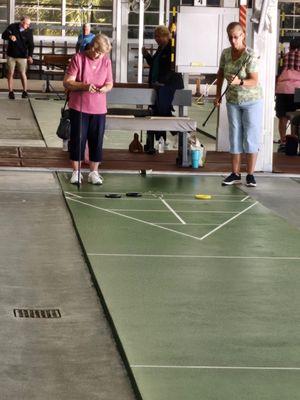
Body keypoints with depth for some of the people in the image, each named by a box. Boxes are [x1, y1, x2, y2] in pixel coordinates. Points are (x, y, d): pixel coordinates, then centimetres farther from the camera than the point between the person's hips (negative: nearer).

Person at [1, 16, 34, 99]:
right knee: (10, 73, 4)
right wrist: (10, 36, -27)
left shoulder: (29, 31, -7)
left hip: (22, 56, -1)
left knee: (23, 73, 3)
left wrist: (30, 55, -22)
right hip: (11, 55, 1)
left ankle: (25, 91, 14)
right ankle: (10, 92, 11)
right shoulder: (12, 27, -5)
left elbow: (31, 45, -8)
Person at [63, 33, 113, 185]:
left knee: (97, 140, 6)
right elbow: (67, 82, -9)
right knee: (77, 139, 3)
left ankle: (94, 172, 17)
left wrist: (105, 88, -15)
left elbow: (110, 84, 9)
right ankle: (76, 172, 13)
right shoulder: (78, 58, -8)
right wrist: (84, 86, -24)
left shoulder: (106, 61, 3)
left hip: (99, 108, 3)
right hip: (79, 107, -3)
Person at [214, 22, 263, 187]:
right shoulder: (225, 53, -3)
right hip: (233, 101, 5)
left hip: (251, 101, -5)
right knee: (235, 136, 9)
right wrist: (218, 94, 10)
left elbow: (254, 81, -25)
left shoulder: (250, 56, -21)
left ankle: (250, 175, 5)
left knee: (251, 136, -2)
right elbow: (220, 74, 12)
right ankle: (235, 174, 16)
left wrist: (239, 82, -42)